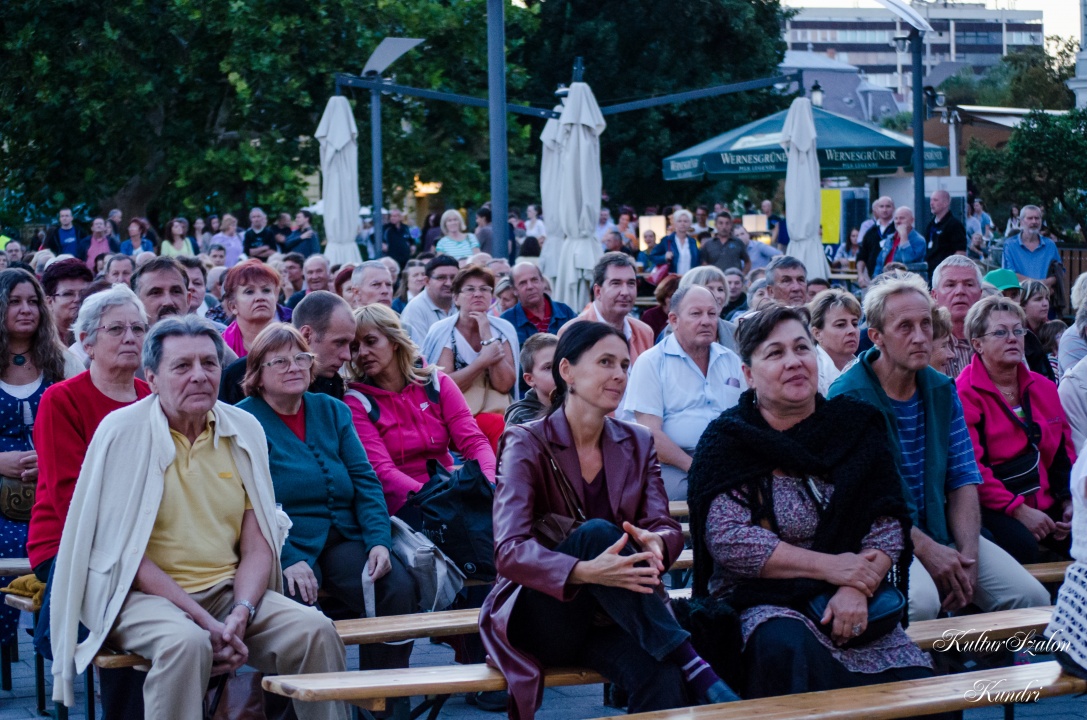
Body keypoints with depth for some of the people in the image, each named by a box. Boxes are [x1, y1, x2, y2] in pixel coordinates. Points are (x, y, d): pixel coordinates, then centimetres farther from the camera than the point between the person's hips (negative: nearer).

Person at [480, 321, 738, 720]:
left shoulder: (638, 444, 6)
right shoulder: (527, 444, -9)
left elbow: (665, 526, -6)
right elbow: (509, 551, -22)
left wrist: (656, 542, -33)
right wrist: (585, 572, -42)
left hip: (609, 615, 3)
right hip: (539, 616, -2)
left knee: (663, 680, -35)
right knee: (597, 532, -34)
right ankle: (691, 664, -34)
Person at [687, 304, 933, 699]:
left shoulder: (856, 427, 10)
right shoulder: (726, 441, 0)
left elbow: (888, 526, 4)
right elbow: (728, 540, -11)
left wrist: (857, 588, -15)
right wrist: (828, 566, -14)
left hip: (855, 606, 3)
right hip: (761, 603, -3)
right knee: (788, 650, -37)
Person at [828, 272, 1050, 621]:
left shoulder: (943, 391, 9)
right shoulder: (847, 396, -11)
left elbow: (963, 480, 7)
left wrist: (967, 554, -10)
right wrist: (926, 551, -20)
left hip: (941, 532, 6)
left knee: (1032, 597, -10)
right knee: (920, 600, -36)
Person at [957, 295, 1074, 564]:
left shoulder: (1044, 388, 17)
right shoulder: (964, 394, -6)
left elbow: (1064, 452, 21)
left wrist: (1069, 502, 4)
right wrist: (1017, 510, -19)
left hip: (1044, 506, 6)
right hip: (992, 508, -6)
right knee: (1023, 548, -34)